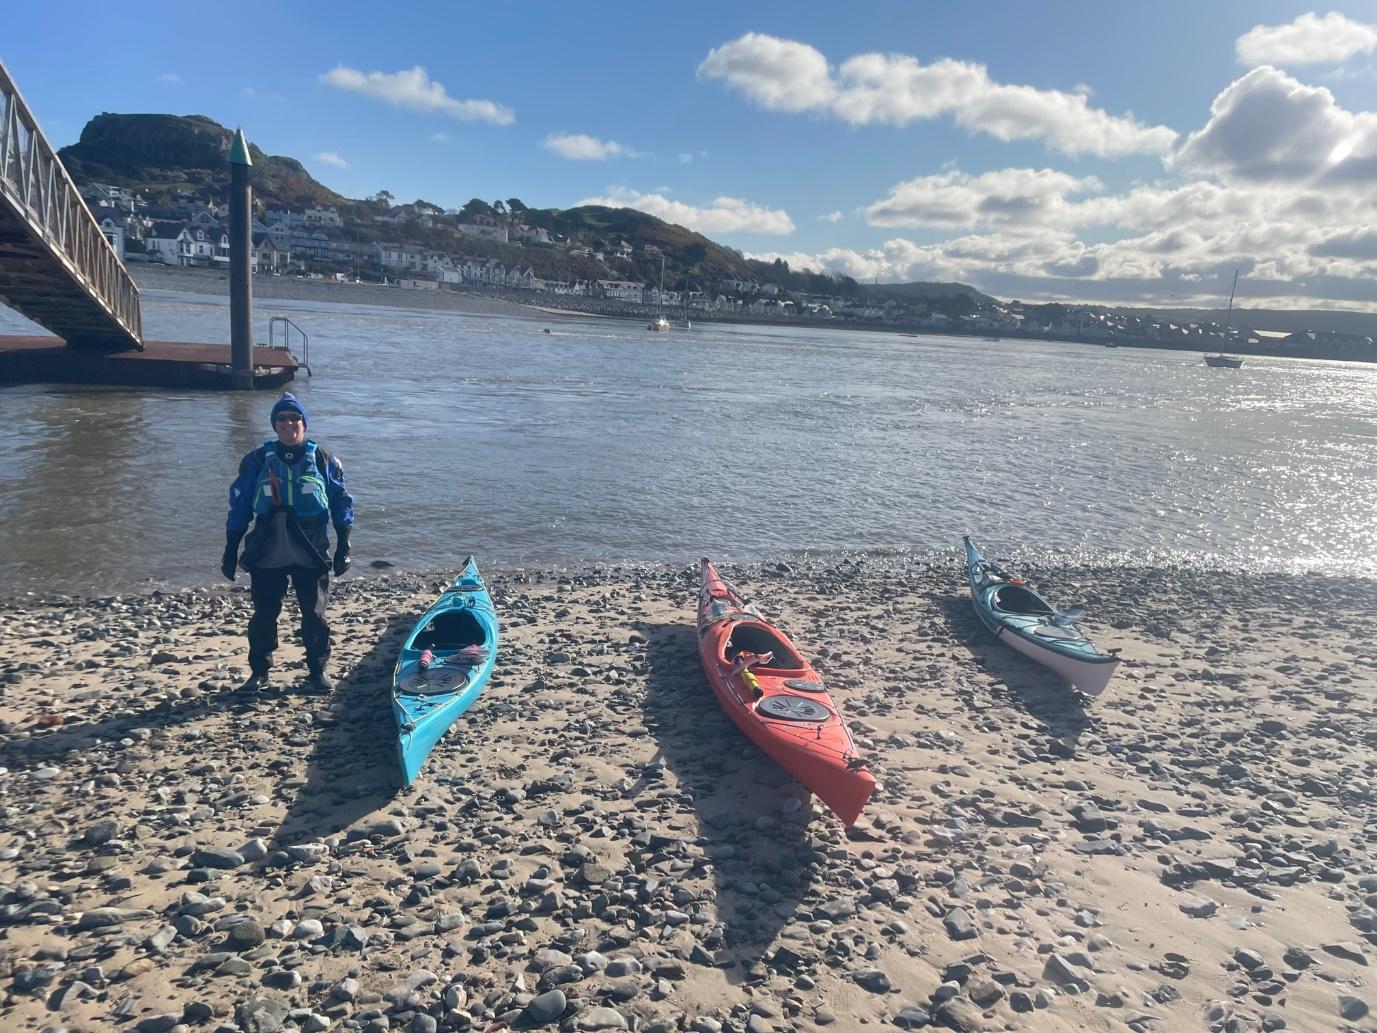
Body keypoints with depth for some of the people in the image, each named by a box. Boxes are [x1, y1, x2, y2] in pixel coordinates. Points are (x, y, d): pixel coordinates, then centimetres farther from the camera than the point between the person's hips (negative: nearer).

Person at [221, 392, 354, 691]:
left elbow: (342, 505, 5)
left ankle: (318, 670, 20)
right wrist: (230, 551, 4)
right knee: (263, 615, 8)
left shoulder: (323, 460, 1)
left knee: (315, 615, 5)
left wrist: (343, 548, 0)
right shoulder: (257, 461, 1)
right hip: (266, 553, 1)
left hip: (311, 553, 0)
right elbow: (239, 508, 6)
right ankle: (259, 671, 24)